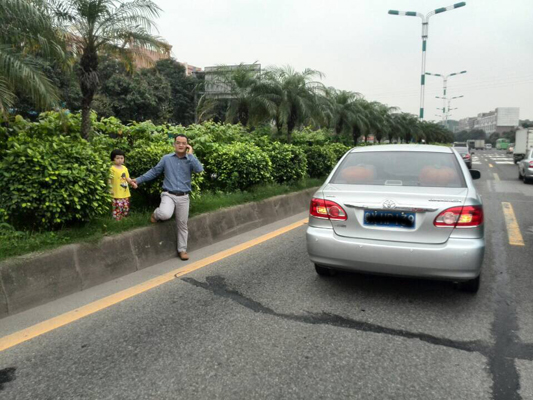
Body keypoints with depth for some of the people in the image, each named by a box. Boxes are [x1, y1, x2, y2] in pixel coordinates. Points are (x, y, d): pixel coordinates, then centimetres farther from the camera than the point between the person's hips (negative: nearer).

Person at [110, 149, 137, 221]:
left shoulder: (125, 168, 12)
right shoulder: (112, 168, -7)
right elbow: (109, 180, -10)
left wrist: (132, 183, 2)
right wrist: (110, 189, -17)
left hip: (125, 193, 7)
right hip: (117, 194, -7)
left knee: (126, 209, 13)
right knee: (118, 209, -10)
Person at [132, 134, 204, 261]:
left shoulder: (190, 160, 2)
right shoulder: (166, 158, 4)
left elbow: (199, 170, -18)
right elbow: (154, 171, 10)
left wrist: (190, 154, -12)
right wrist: (139, 180, 6)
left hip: (183, 197, 2)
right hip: (168, 195, -1)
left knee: (182, 225, 8)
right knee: (166, 214, -32)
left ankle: (182, 250, 23)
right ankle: (156, 214, 6)